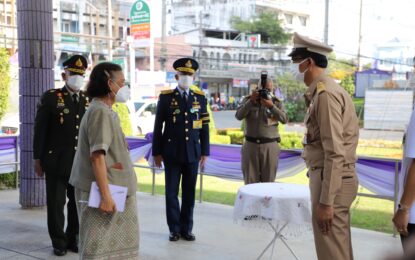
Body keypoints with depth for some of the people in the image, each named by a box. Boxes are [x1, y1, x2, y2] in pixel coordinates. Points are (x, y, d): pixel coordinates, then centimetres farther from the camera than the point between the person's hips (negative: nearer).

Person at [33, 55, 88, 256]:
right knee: (56, 204, 6)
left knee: (78, 203, 10)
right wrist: (37, 158, -5)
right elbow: (40, 130, -3)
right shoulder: (51, 98, -3)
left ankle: (73, 239, 25)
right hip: (56, 162, -3)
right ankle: (59, 242, 20)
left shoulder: (88, 101, 8)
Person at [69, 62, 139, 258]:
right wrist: (106, 195, -25)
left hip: (114, 188, 10)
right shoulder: (101, 112, -17)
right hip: (101, 190, -10)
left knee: (114, 242, 16)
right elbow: (97, 155, -24)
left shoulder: (104, 110, 14)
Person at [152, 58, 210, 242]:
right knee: (171, 192, 3)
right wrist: (157, 152, -2)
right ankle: (175, 229, 14)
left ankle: (187, 228, 17)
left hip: (193, 153, 2)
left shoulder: (200, 98, 6)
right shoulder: (166, 97, 0)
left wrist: (205, 152, 3)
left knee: (189, 192, 7)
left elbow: (204, 127, 7)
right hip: (172, 153, -2)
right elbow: (158, 126, 1)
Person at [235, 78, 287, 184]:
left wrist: (271, 106, -23)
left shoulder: (276, 102, 4)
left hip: (270, 146, 0)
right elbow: (239, 116, -10)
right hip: (251, 145, 1)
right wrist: (251, 101, -20)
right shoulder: (248, 100, 5)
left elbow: (284, 119, -11)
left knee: (268, 182, 1)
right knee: (250, 182, 4)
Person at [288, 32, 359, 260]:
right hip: (329, 178, 10)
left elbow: (335, 153, -23)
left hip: (332, 181, -10)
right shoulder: (322, 90, 13)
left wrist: (325, 201, -23)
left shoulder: (325, 94, -18)